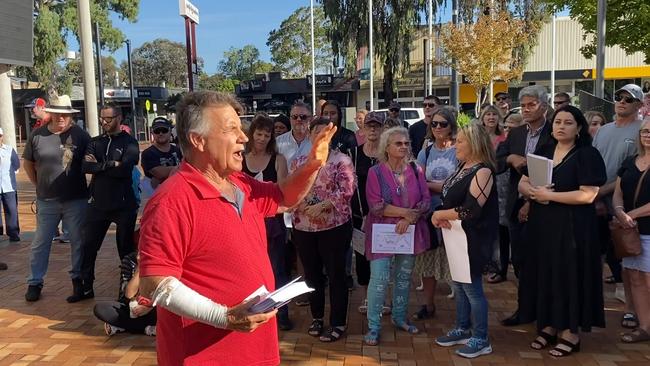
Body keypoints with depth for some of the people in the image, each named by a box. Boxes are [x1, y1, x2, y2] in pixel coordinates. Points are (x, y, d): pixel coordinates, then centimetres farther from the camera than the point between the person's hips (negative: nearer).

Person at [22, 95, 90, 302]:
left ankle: (78, 277, 25)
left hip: (76, 199, -1)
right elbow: (28, 163, 12)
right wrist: (38, 185, 8)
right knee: (40, 243, 9)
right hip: (47, 200, 2)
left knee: (78, 241, 9)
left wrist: (87, 187, -1)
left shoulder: (80, 135, -5)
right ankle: (35, 282, 21)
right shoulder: (37, 135, 0)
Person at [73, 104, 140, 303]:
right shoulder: (95, 142, 10)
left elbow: (124, 169, -20)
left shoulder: (129, 142, -4)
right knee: (88, 246, 9)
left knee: (126, 248, 7)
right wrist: (111, 165, -15)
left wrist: (99, 165, -10)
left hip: (123, 204, -4)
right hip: (98, 203, 4)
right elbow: (85, 167, -6)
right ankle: (85, 287, 22)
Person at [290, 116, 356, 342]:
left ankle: (338, 323, 17)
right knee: (312, 274, 15)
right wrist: (299, 205, -13)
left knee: (336, 275, 5)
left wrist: (322, 205, -21)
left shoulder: (341, 160, -5)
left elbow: (347, 190, -14)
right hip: (303, 227, 5)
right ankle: (317, 317, 32)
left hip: (334, 226, -4)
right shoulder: (298, 162, 9)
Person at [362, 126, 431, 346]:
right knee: (379, 280, -7)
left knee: (404, 277, 15)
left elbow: (426, 200, 0)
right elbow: (376, 206, -14)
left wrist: (409, 219, -15)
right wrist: (407, 212, -16)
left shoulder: (416, 170, 3)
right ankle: (373, 327, 6)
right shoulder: (375, 172, -7)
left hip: (410, 232, 4)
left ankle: (399, 318, 33)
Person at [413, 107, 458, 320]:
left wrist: (429, 185, -7)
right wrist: (443, 185, -9)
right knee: (427, 261, 11)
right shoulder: (425, 153, 10)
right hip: (429, 212, 4)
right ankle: (428, 305, 27)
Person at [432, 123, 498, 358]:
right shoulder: (463, 167, 8)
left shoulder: (483, 171, -19)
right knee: (458, 285, 17)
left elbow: (470, 210, -26)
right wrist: (441, 217, -5)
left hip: (473, 239, -9)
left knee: (472, 287, 1)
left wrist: (438, 214, -16)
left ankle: (481, 340, 16)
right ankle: (463, 330, 32)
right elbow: (450, 194, 15)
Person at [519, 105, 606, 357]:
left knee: (570, 277, 2)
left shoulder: (587, 155, -8)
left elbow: (588, 194, -19)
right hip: (542, 225, 6)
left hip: (572, 228, -6)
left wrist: (549, 195, -20)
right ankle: (549, 326, 23)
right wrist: (534, 192, -15)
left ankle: (571, 333, 14)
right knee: (545, 275, 10)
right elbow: (523, 185, 7)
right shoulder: (543, 153, 11)